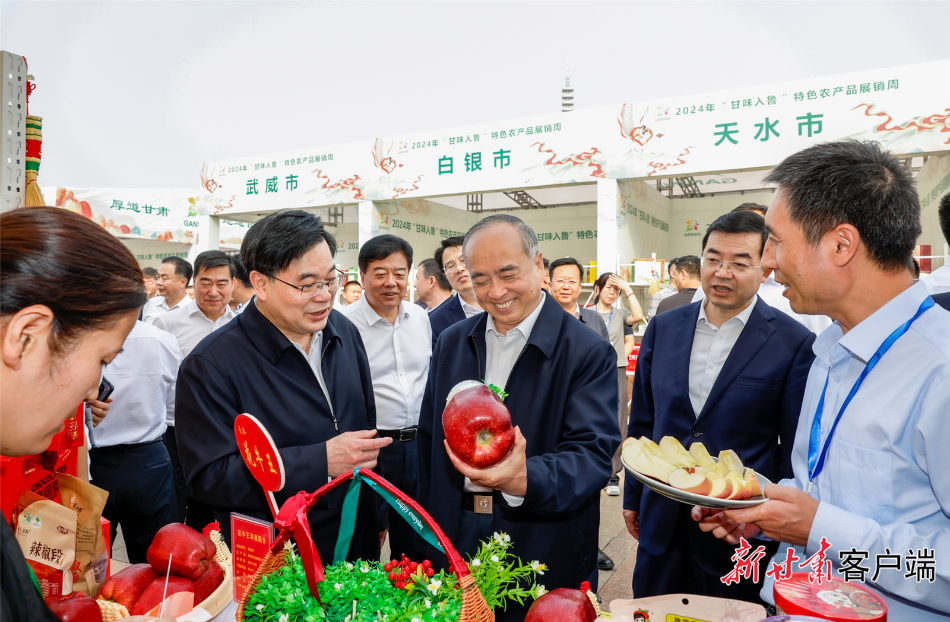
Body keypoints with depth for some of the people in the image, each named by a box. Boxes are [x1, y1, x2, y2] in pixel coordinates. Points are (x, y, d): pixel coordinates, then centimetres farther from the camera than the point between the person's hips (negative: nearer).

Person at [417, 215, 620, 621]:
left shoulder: (589, 353, -12)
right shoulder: (450, 343, 3)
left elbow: (593, 452, -20)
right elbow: (429, 439, 9)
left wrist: (525, 479, -39)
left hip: (544, 552, -3)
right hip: (453, 538, 4)